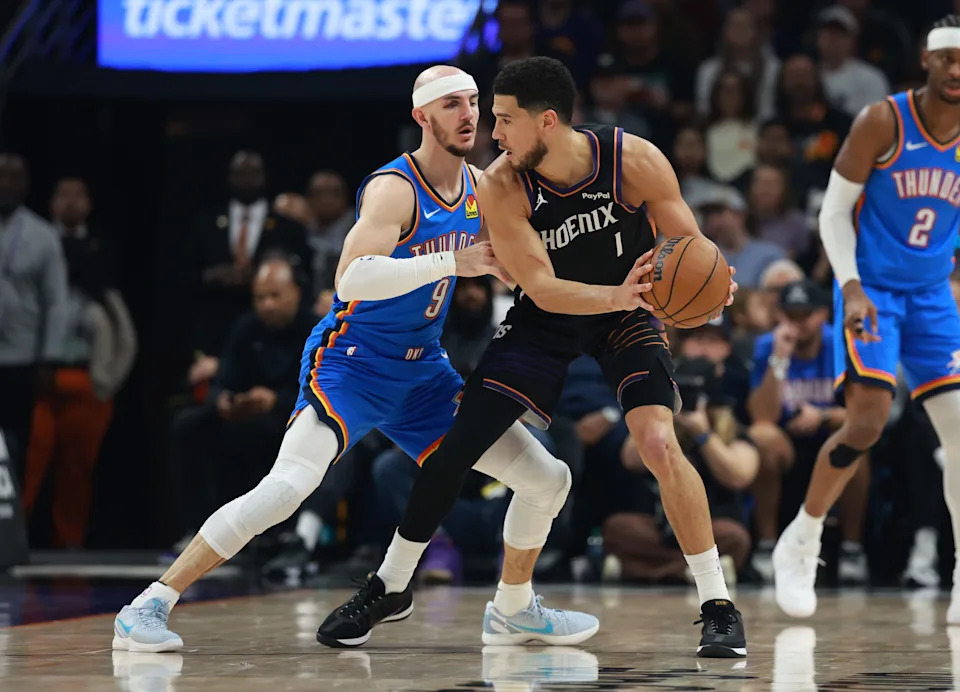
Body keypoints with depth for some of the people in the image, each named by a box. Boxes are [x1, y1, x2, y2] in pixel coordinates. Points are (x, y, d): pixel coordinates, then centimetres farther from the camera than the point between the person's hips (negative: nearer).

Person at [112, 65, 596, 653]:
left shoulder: (481, 187, 4)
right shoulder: (394, 189, -19)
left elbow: (511, 267, 23)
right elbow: (352, 278, -36)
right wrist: (452, 262, -39)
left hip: (424, 372, 8)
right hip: (351, 365, -8)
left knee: (548, 479, 6)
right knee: (288, 487, -28)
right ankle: (149, 608, -22)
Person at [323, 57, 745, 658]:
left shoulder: (634, 161, -26)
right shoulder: (502, 187, -24)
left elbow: (692, 248, -17)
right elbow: (544, 290, -27)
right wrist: (616, 296, -45)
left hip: (626, 308, -2)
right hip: (547, 316, 2)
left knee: (659, 442, -24)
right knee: (458, 449, -3)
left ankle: (718, 605, -13)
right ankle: (387, 587, 17)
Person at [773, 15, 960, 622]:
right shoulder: (883, 122, -12)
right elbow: (834, 212, -7)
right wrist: (852, 288, -19)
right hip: (871, 289, -4)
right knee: (868, 420, -17)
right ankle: (801, 543, 5)